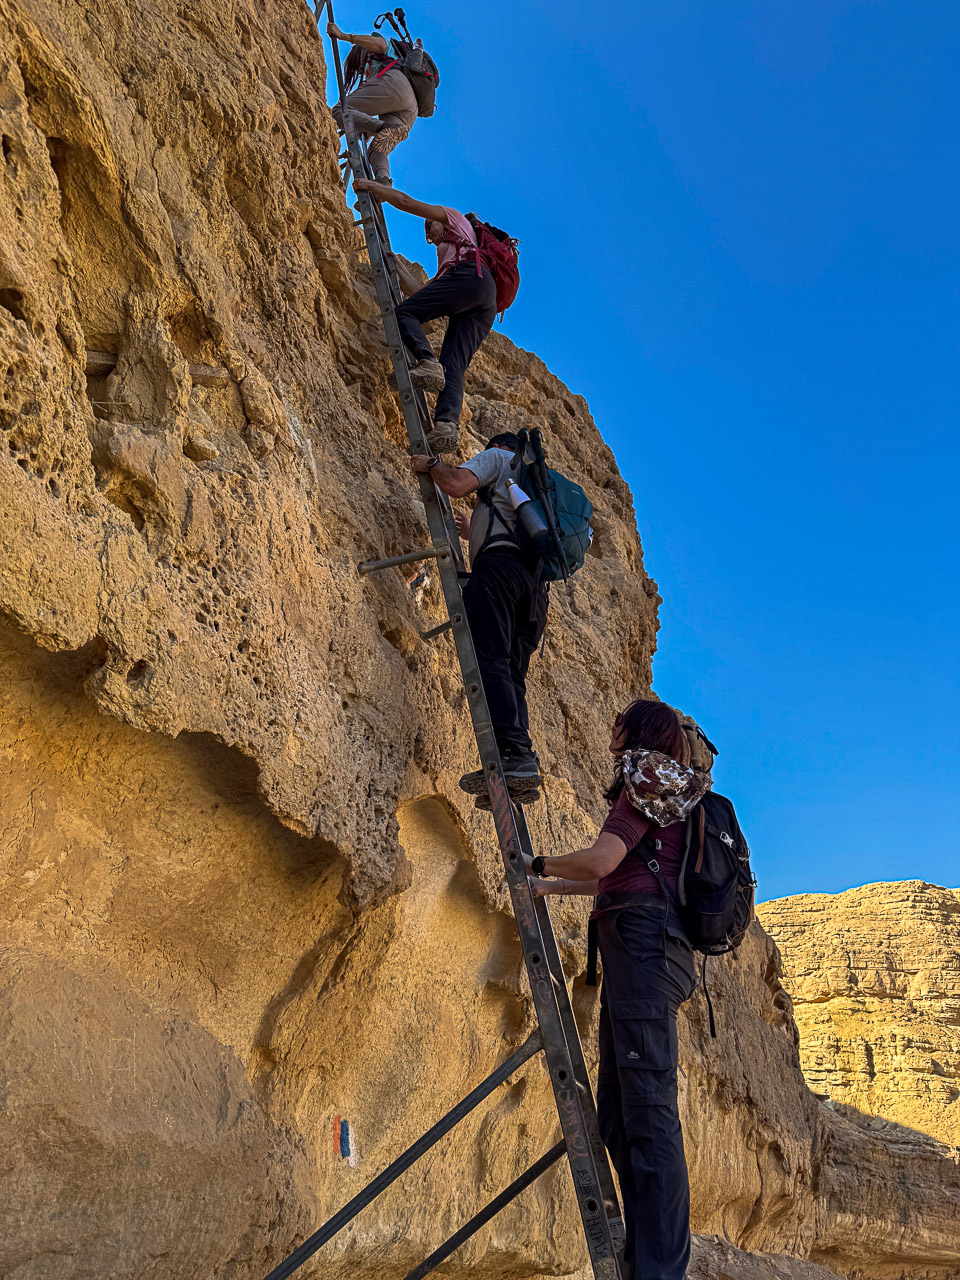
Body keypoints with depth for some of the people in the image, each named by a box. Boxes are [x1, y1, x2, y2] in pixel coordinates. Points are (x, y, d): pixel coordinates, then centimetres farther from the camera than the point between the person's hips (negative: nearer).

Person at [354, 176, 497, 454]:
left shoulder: (453, 217, 31)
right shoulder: (445, 258, 47)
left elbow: (405, 202, 21)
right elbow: (420, 293, 37)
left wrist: (370, 186, 30)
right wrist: (398, 267, 47)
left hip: (471, 275, -7)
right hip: (484, 308, 7)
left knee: (404, 313, -11)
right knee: (453, 368, -11)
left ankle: (428, 364, -38)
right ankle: (447, 423, -35)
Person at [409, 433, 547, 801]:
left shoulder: (496, 457, 16)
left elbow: (455, 485, -4)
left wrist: (431, 464, 17)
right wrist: (473, 533, 58)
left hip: (500, 566, -8)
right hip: (534, 582, 8)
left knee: (489, 661, -18)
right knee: (512, 673, 0)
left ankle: (514, 754, -35)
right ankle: (522, 776, -14)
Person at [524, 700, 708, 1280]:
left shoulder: (650, 775, -1)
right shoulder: (662, 794, 28)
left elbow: (600, 862, -13)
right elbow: (617, 878, 36)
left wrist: (538, 864, 4)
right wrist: (547, 888, 41)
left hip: (644, 938, -10)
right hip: (640, 949, 10)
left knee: (648, 1110, -14)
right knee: (617, 1114, 8)